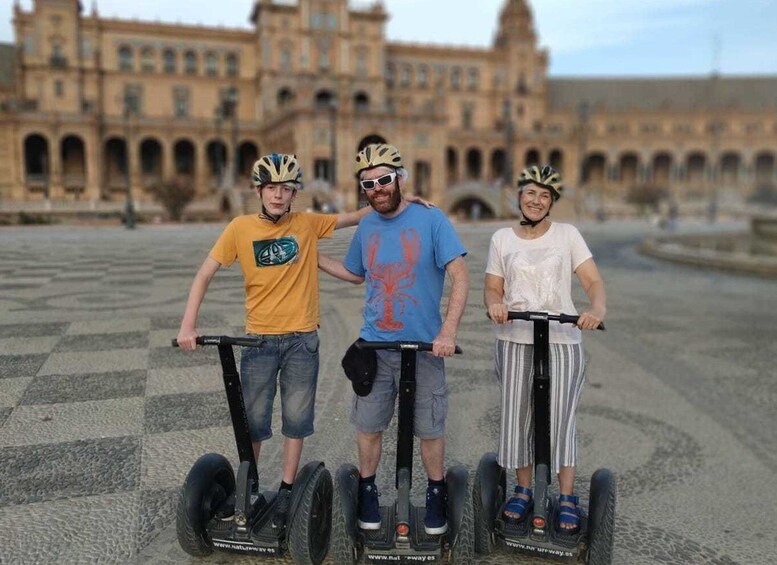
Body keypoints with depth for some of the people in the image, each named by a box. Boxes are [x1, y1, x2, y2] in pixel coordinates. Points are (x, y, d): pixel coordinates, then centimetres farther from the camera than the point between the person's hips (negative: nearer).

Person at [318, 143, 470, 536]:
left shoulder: (431, 220, -9)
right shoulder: (366, 226, 5)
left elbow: (460, 276, -13)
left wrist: (448, 331, -23)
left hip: (424, 346, -3)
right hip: (374, 344, 4)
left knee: (430, 429, 8)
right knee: (368, 426, 11)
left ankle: (436, 494, 30)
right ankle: (367, 492, 32)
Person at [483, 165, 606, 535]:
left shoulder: (567, 234, 3)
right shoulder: (502, 238, 7)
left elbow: (593, 281, -5)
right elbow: (492, 287, 7)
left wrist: (598, 309, -25)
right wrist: (494, 304, -16)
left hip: (561, 341, -2)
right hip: (514, 340, 2)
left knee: (560, 419, 0)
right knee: (516, 417, 6)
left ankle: (567, 498, 14)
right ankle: (523, 491, 23)